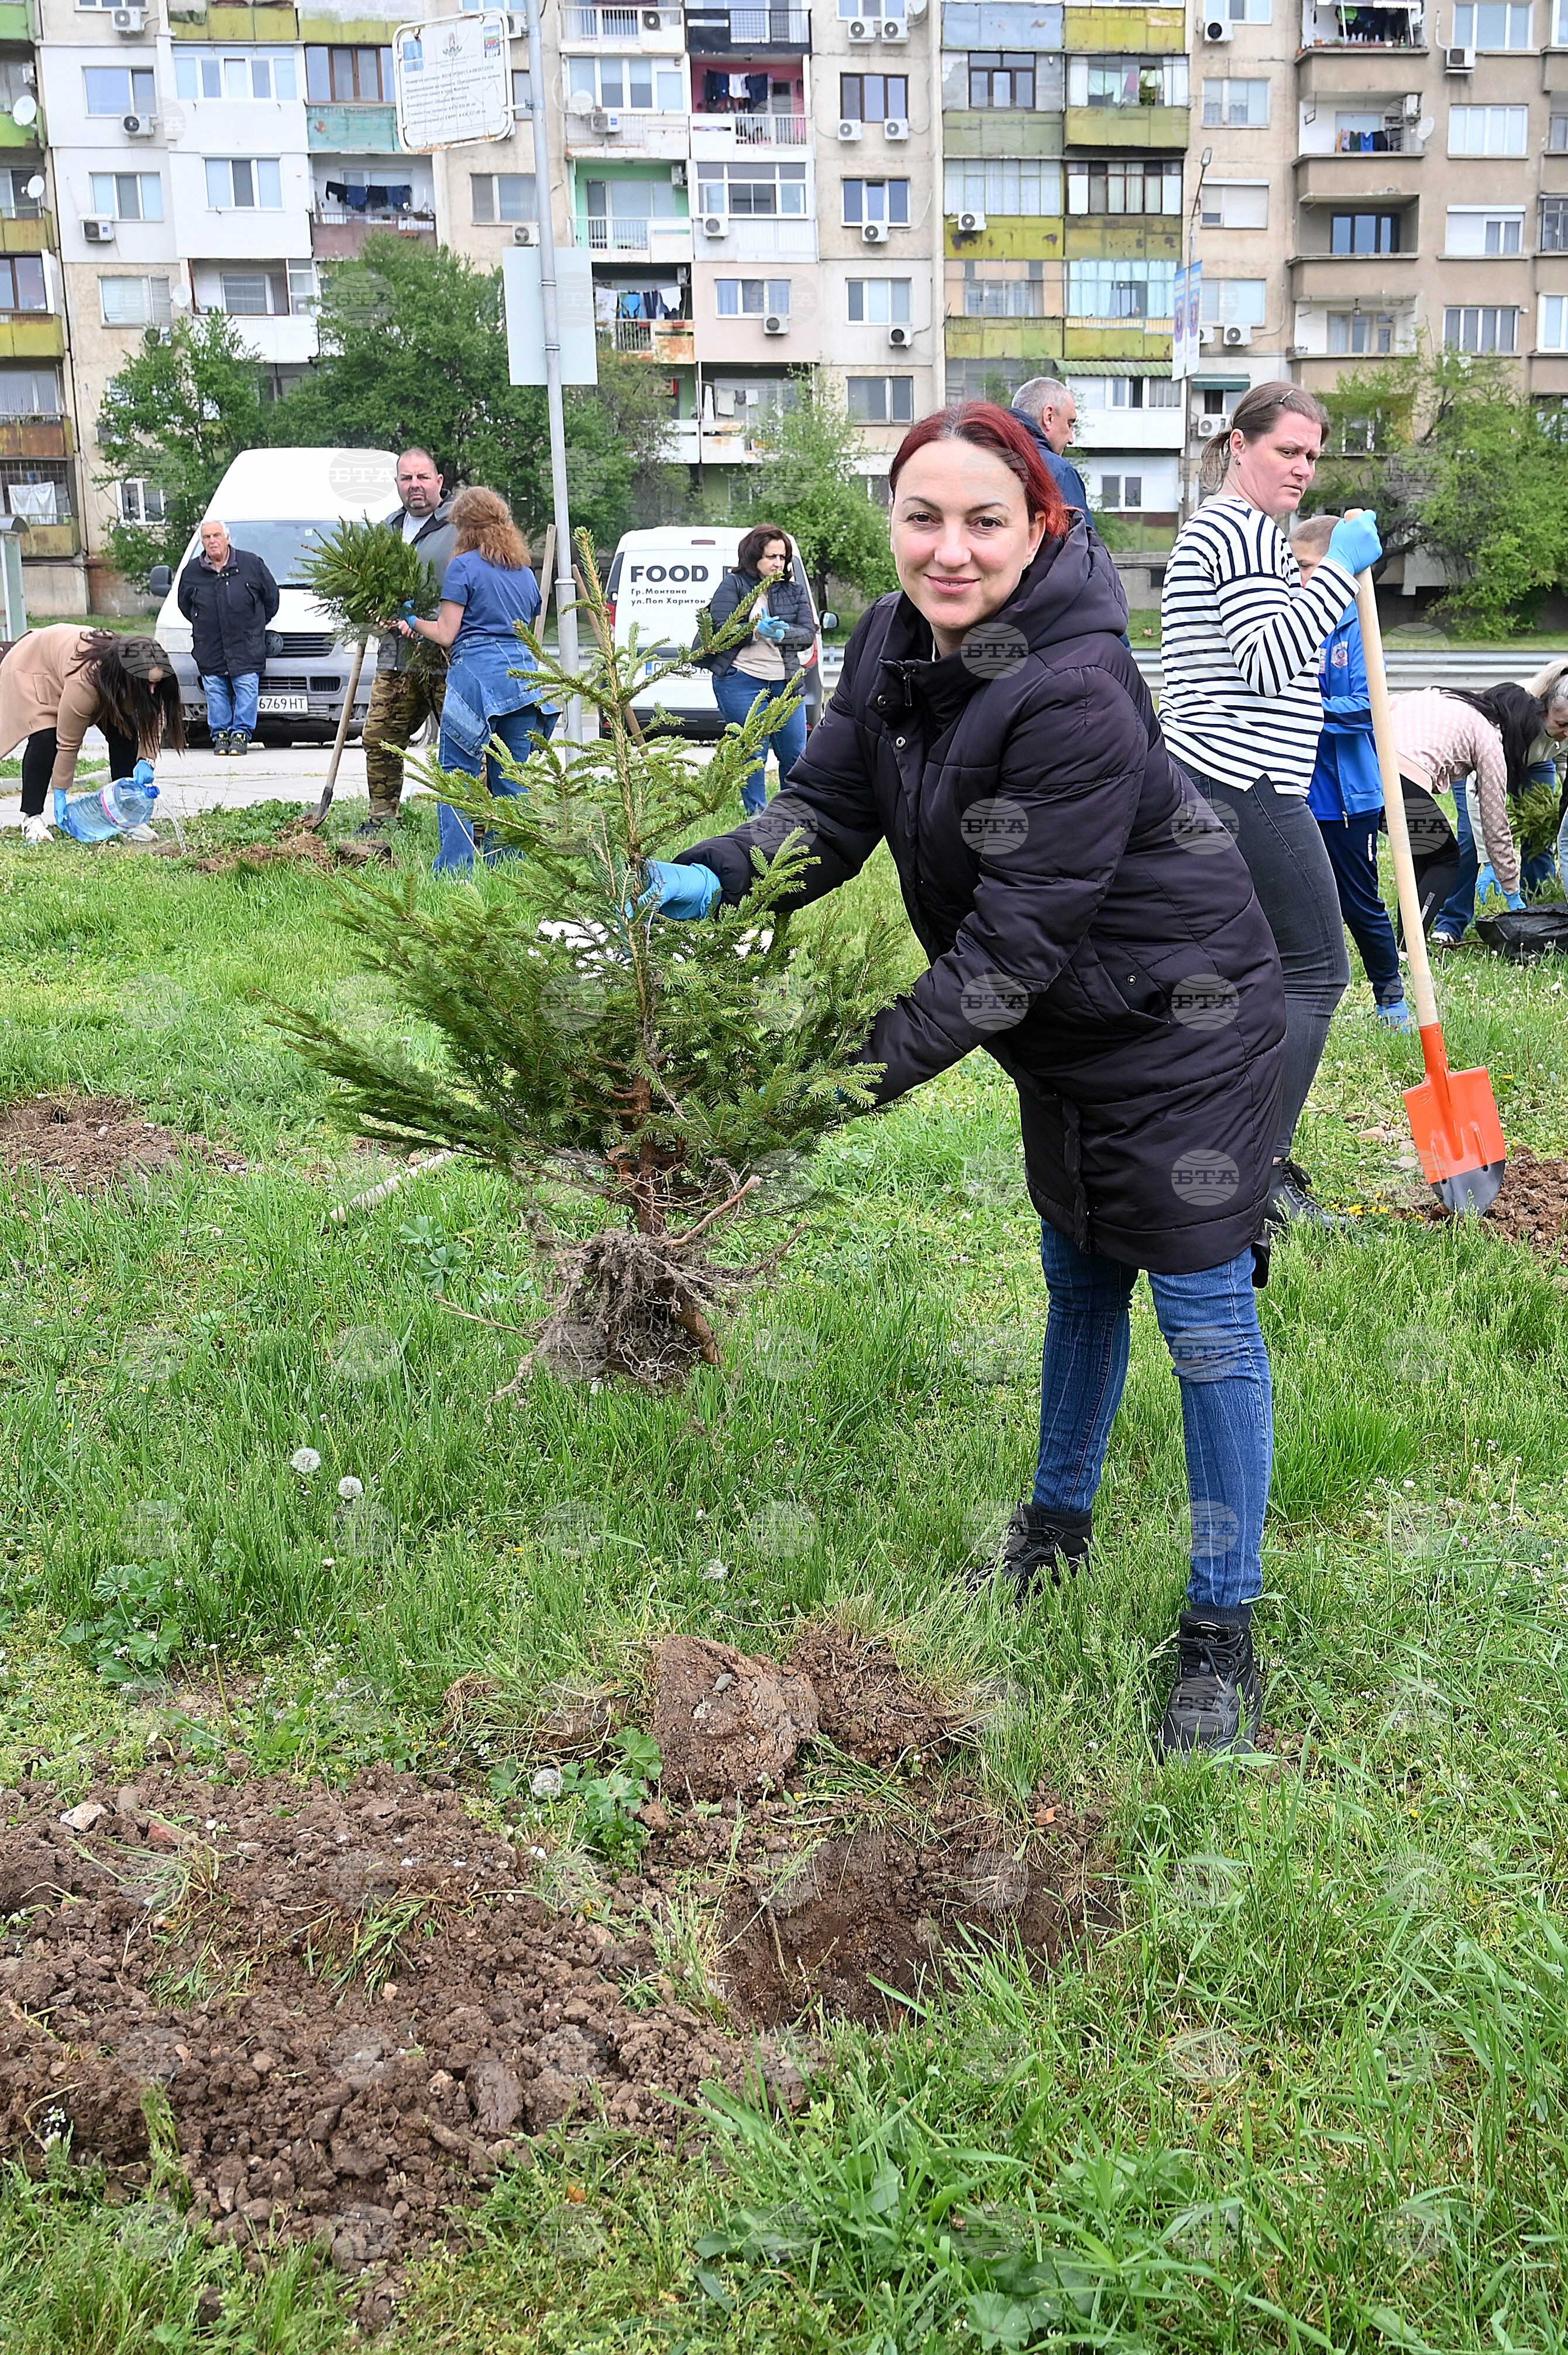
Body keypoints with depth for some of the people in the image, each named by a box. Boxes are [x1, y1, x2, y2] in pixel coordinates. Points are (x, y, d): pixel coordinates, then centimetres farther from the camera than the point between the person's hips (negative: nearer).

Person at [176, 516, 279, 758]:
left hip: (246, 646, -2)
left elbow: (271, 596, 8)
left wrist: (256, 624, 11)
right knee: (215, 691, 1)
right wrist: (202, 625, 15)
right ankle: (220, 733, 10)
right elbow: (184, 604, 19)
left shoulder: (251, 564, -2)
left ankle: (241, 733, -1)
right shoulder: (192, 571, 4)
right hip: (210, 648, 2)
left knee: (247, 688, -8)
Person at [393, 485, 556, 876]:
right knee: (513, 781, 8)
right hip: (524, 674, 6)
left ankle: (454, 870, -9)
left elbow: (446, 635, -2)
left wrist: (413, 623, 15)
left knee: (458, 776, -4)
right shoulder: (525, 572, 17)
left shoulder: (463, 567, -1)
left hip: (477, 670, -6)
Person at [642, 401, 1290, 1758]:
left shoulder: (1076, 695, -31)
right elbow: (828, 805, -3)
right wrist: (716, 876, -22)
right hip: (1068, 1028, 8)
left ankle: (1224, 1630, 11)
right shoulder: (895, 645, -4)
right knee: (1079, 1276, 22)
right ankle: (1059, 1525, 42)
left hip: (1181, 1021, -8)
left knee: (1204, 1314, -2)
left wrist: (871, 1068, -32)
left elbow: (1013, 939, -31)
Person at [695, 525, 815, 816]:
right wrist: (757, 630, -21)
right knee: (752, 753, -3)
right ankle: (757, 815, 6)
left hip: (786, 682, 4)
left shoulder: (795, 590, 12)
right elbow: (721, 629, -7)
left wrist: (782, 634, -15)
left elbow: (809, 634, 4)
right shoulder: (733, 585, 2)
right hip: (741, 681, -4)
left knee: (795, 753, 3)